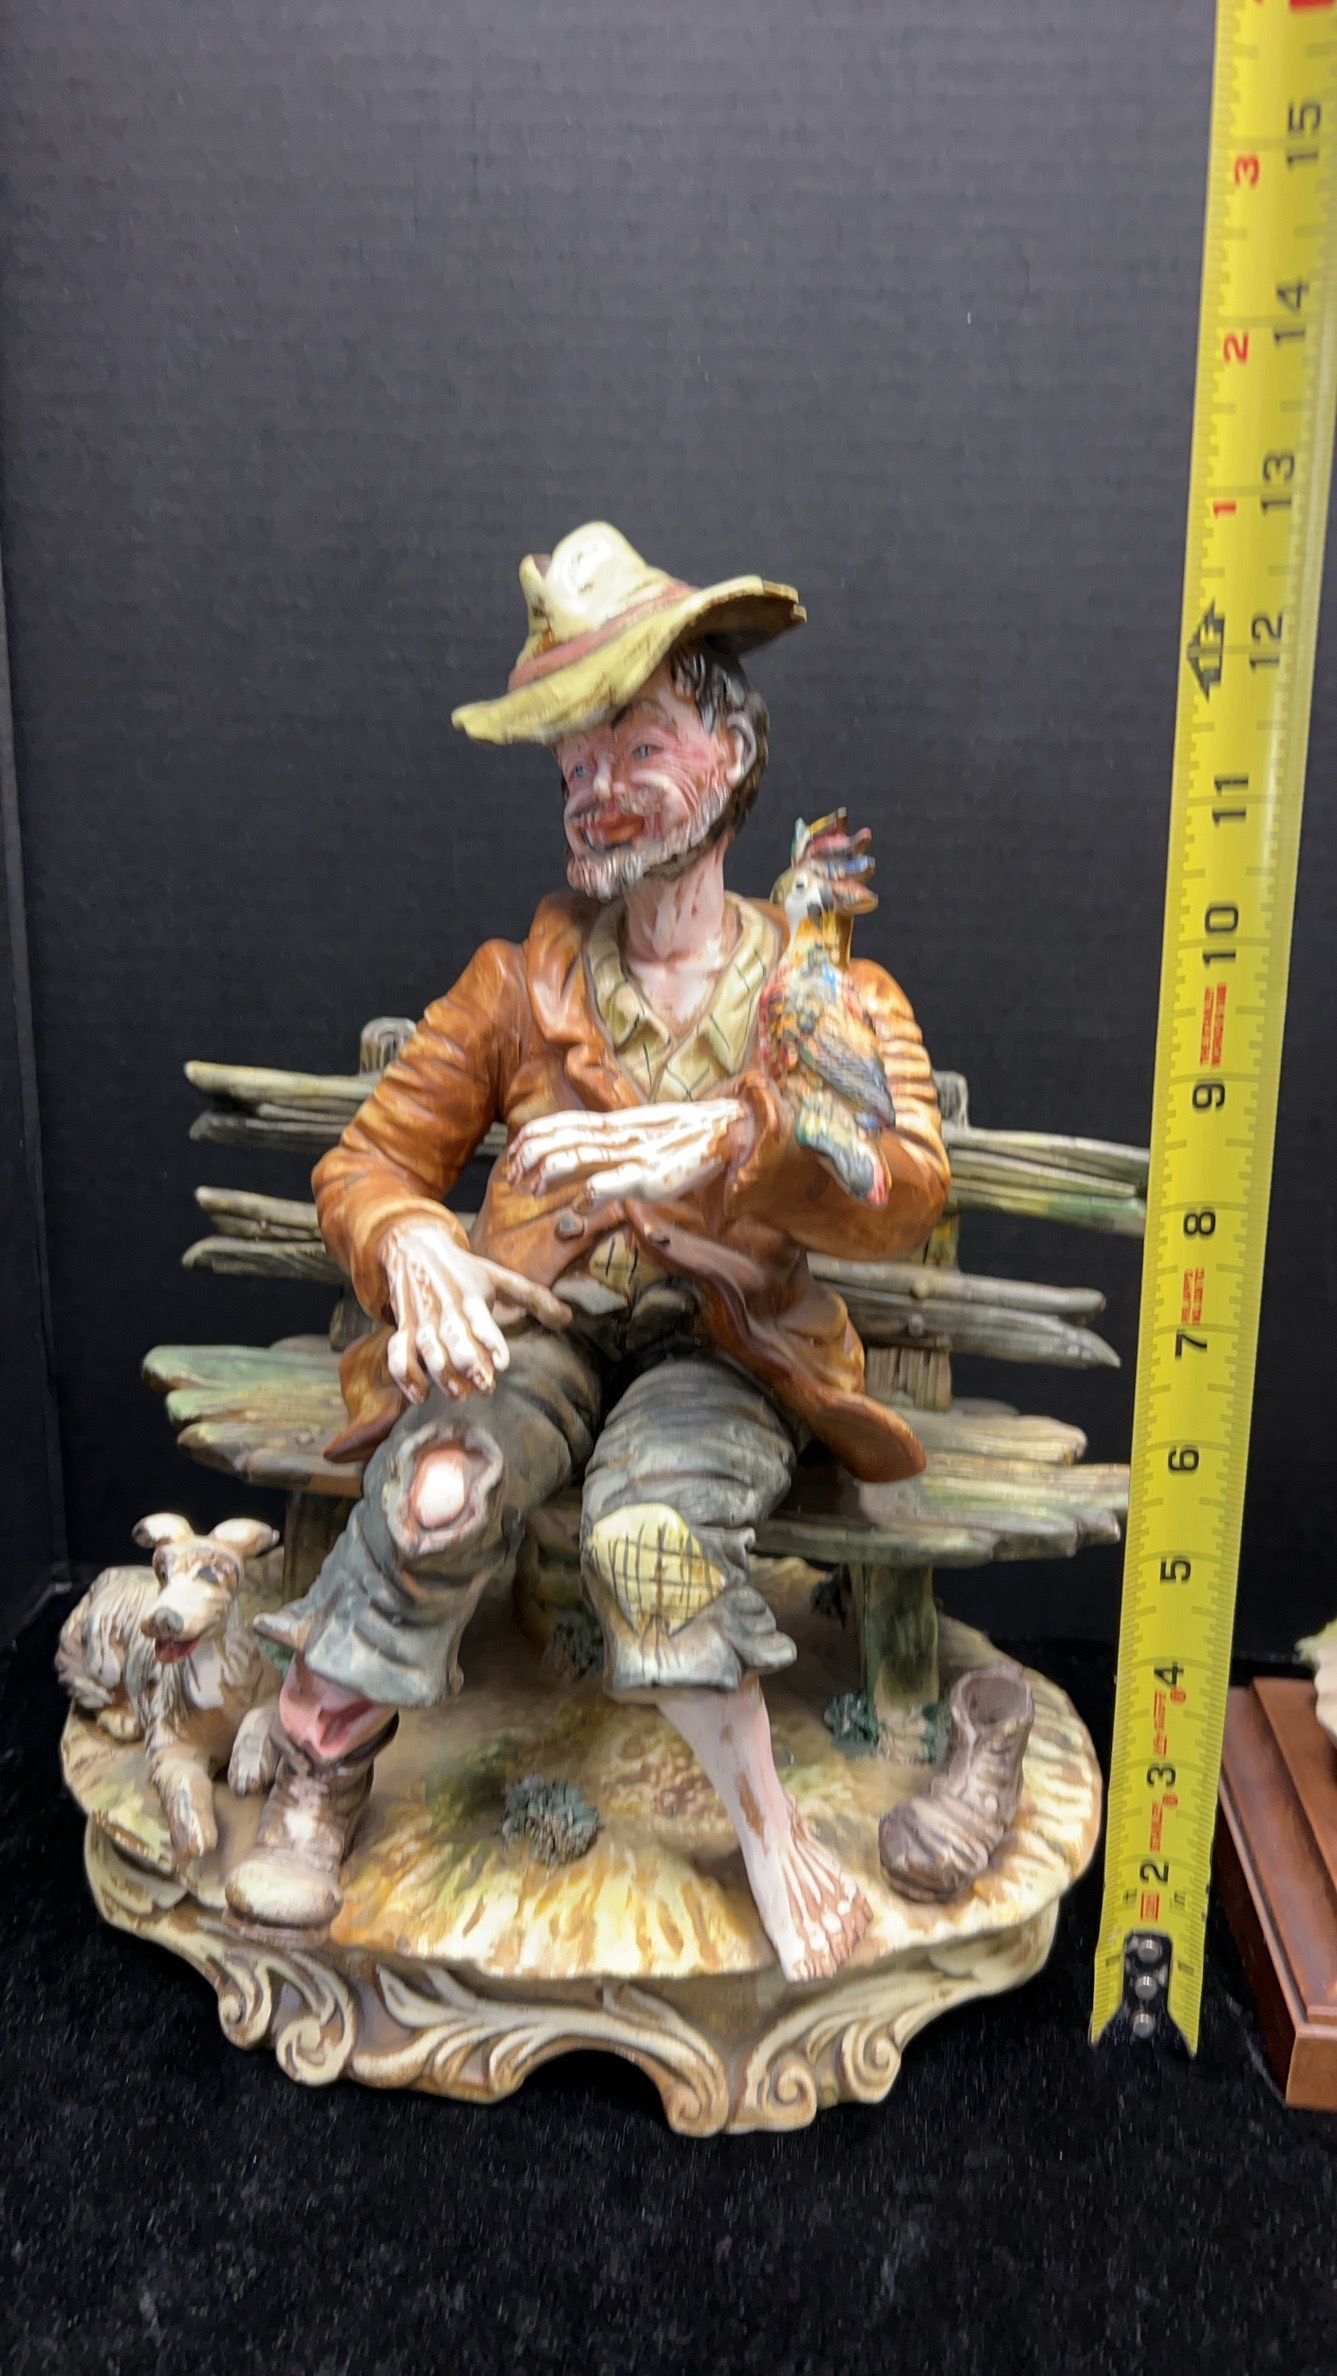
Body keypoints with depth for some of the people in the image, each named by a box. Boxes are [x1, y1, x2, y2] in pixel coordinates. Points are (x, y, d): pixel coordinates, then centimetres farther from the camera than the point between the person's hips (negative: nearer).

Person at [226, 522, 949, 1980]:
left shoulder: (827, 987, 7)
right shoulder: (521, 979, 11)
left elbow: (908, 1193, -10)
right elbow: (370, 1158, 10)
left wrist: (729, 1142, -28)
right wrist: (412, 1245, -15)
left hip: (721, 1343, -1)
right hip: (532, 1324, 2)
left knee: (649, 1529, -34)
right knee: (438, 1490, -31)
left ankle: (765, 1831, -11)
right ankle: (320, 1776, -7)